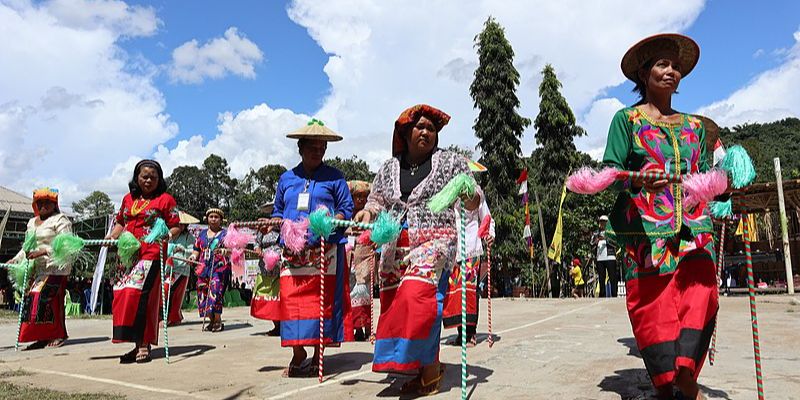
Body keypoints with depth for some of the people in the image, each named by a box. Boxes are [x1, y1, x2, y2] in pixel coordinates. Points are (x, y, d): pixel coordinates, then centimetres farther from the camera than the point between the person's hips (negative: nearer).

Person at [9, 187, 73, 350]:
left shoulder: (60, 219, -3)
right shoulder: (32, 222, 22)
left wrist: (44, 251, -23)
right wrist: (16, 259, 17)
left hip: (56, 266, -8)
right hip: (36, 268, 8)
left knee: (49, 298, -14)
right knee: (31, 299, 1)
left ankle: (59, 335, -6)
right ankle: (43, 337, 7)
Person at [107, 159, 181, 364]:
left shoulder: (166, 199, 3)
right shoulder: (128, 199, 19)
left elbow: (176, 226, 1)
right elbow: (121, 223, 24)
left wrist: (169, 234, -19)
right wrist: (111, 236, 7)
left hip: (151, 254, -6)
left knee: (139, 294, -16)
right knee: (123, 296, 3)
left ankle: (144, 344, -11)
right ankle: (136, 344, 11)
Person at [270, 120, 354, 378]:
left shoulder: (334, 177, 8)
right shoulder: (286, 179, 19)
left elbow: (347, 210, 5)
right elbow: (278, 211, 25)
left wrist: (330, 220, -14)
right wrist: (278, 222, 2)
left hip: (325, 249, -3)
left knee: (322, 302, -2)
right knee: (292, 301, -1)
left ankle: (318, 355, 12)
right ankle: (298, 354, 15)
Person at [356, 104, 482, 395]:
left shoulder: (450, 162, 7)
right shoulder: (389, 167, 16)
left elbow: (472, 204, 6)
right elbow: (377, 202, 18)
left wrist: (470, 196, -17)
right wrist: (367, 212, -3)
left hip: (434, 241, -4)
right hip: (394, 248, 5)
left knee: (417, 298, -21)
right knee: (395, 304, 1)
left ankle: (431, 369, -7)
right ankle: (419, 366, 15)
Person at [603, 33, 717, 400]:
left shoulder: (694, 126, 21)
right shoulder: (627, 119, 8)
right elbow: (610, 172, -2)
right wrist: (637, 180, -22)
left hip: (693, 228, 4)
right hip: (645, 228, -4)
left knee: (699, 297, -12)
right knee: (654, 304, -7)